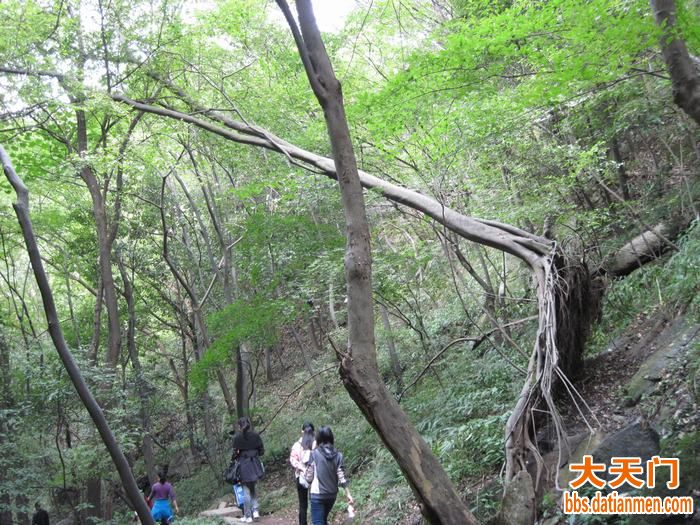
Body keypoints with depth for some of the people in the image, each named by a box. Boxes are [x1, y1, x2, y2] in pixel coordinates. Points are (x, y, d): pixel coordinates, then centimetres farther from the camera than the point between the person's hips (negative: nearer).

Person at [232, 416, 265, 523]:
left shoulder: (237, 437, -9)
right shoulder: (255, 435, 1)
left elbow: (235, 452, -11)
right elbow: (262, 451, 4)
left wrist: (232, 459, 8)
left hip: (244, 465, -4)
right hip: (255, 465, 4)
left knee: (246, 490, 5)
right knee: (252, 488, 21)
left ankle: (248, 516, 11)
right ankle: (255, 510, 9)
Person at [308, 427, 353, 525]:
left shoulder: (314, 454, -9)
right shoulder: (338, 455, 0)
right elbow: (341, 477, -2)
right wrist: (348, 494, 4)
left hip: (317, 495, -5)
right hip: (332, 495, 5)